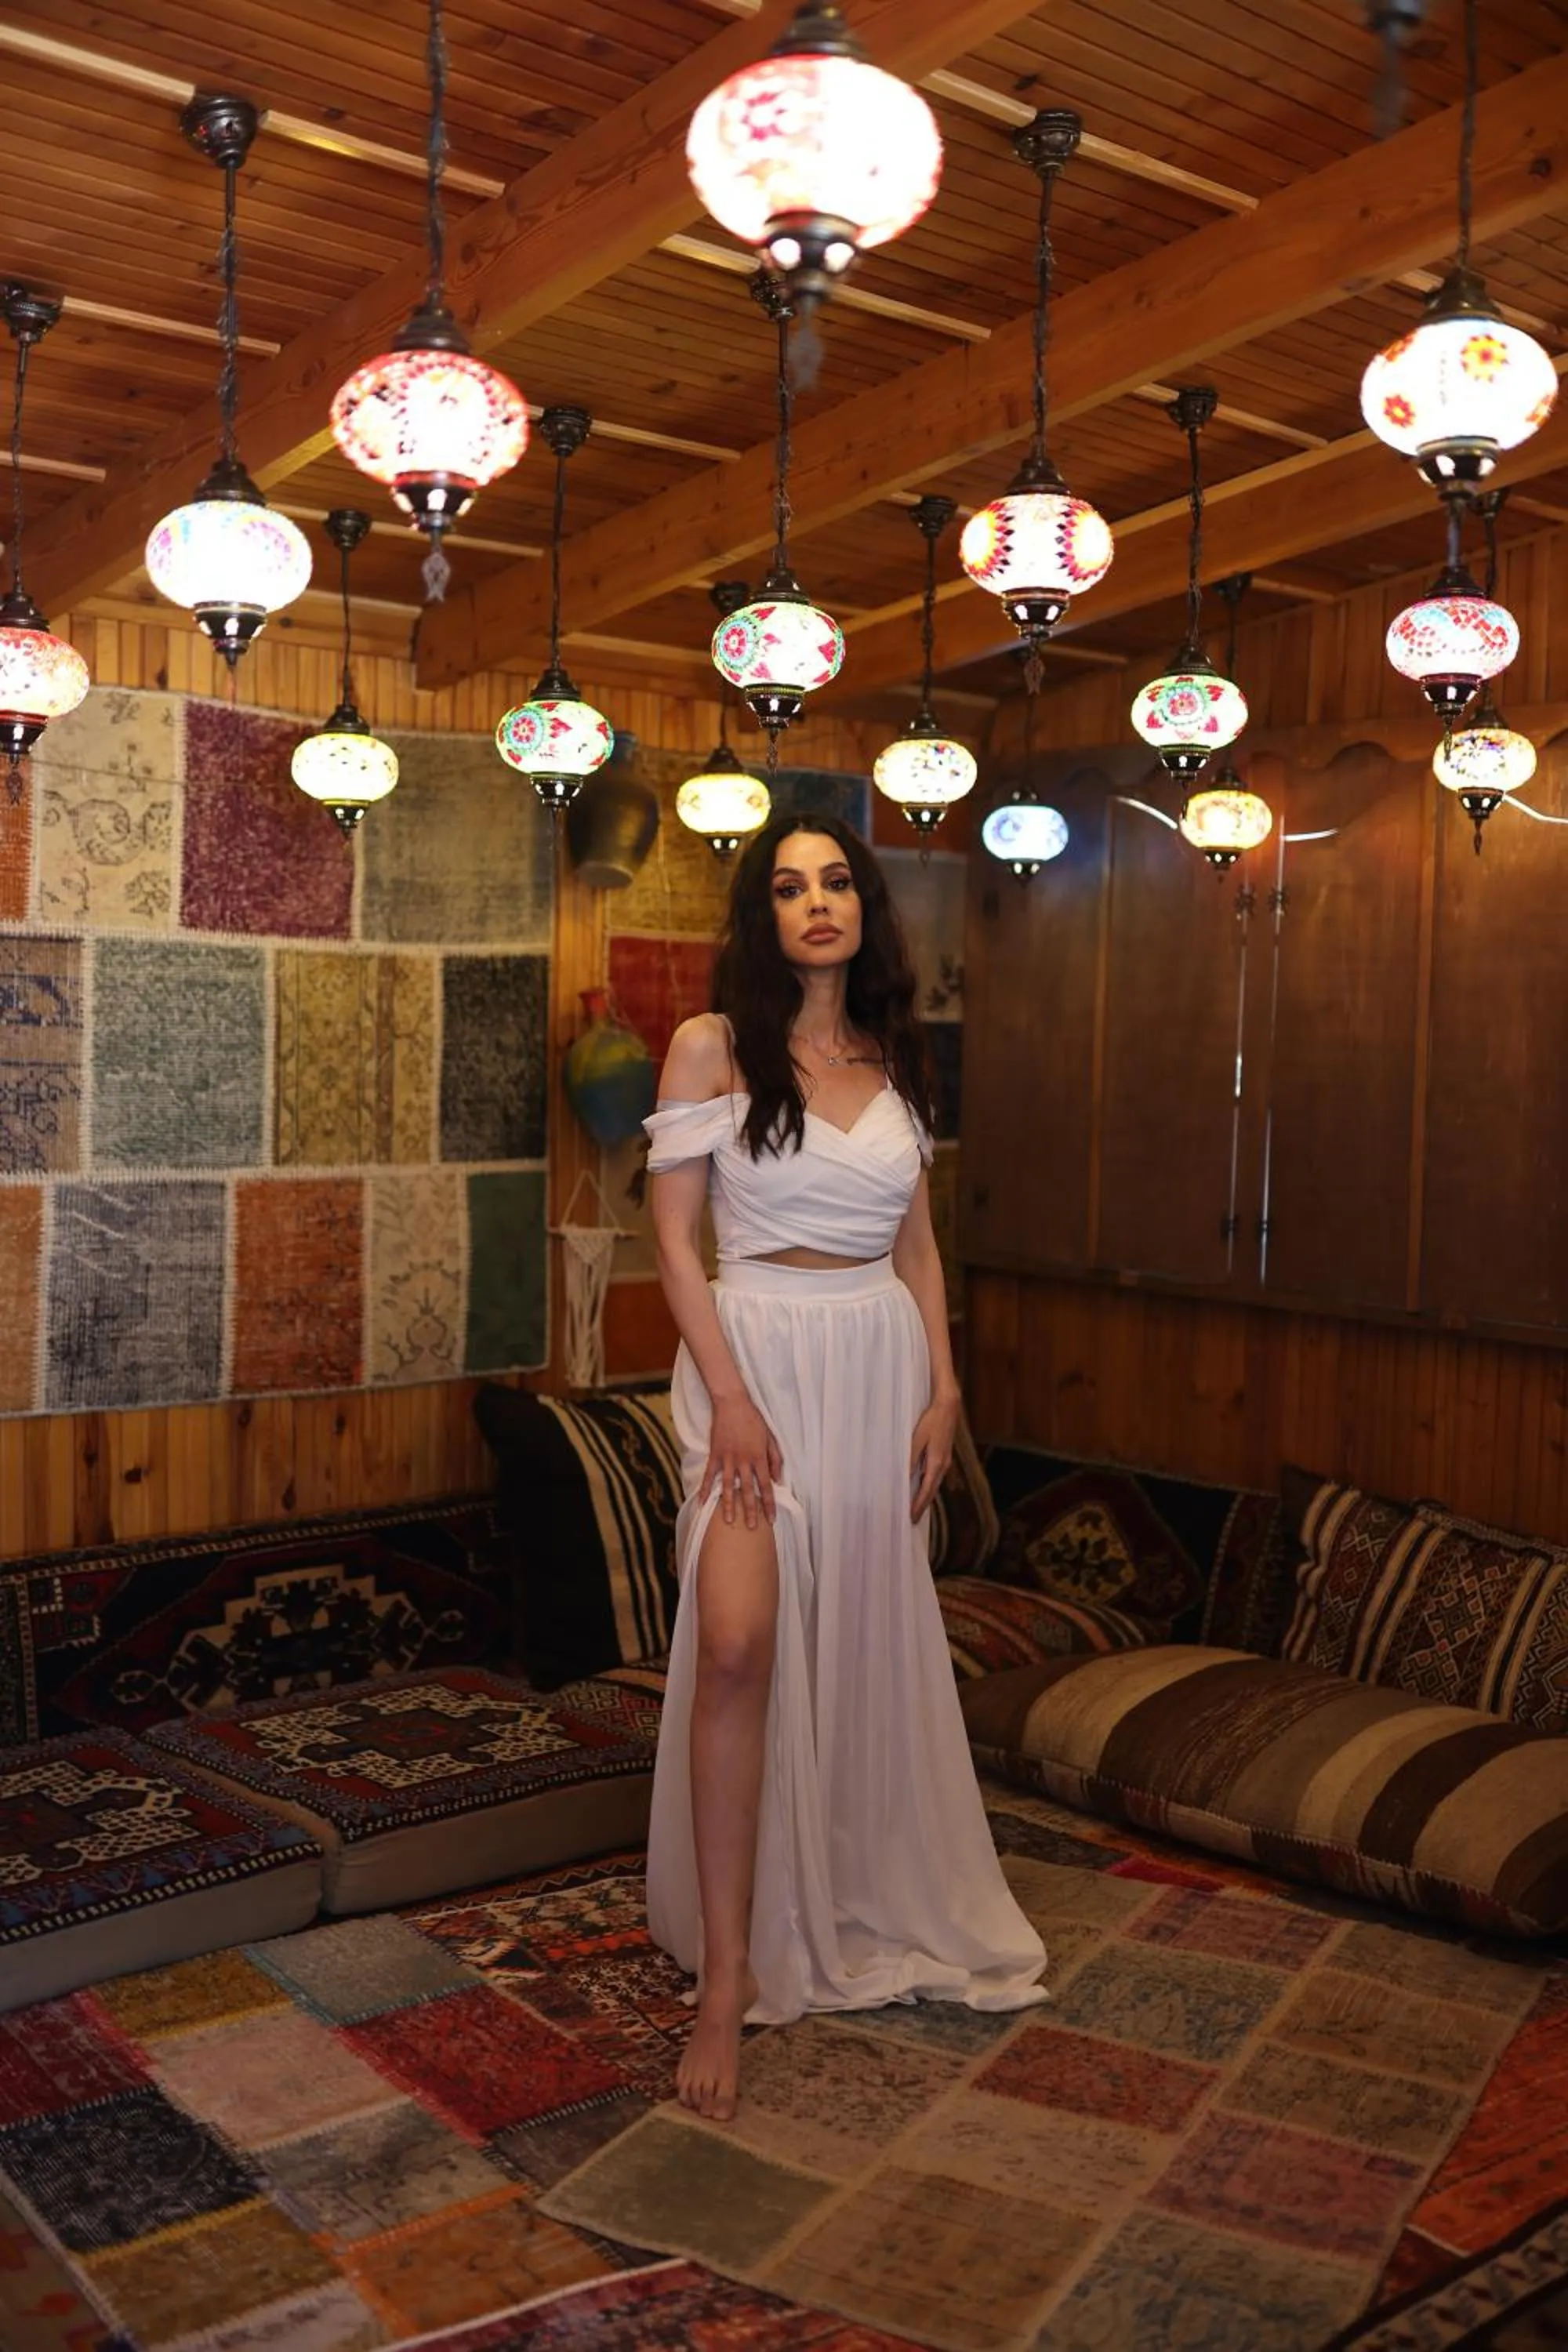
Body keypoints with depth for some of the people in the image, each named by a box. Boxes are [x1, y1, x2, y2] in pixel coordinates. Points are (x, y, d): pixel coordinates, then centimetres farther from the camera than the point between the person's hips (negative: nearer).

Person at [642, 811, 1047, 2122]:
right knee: (739, 1646, -17)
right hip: (755, 1356, -4)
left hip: (881, 1364, 5)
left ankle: (867, 1910, 31)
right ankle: (729, 1977, -8)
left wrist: (943, 1388, 5)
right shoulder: (712, 1047, -3)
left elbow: (917, 1242, 14)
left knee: (868, 1646, 11)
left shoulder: (895, 1063, 10)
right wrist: (731, 1396, -15)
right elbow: (675, 1237, -7)